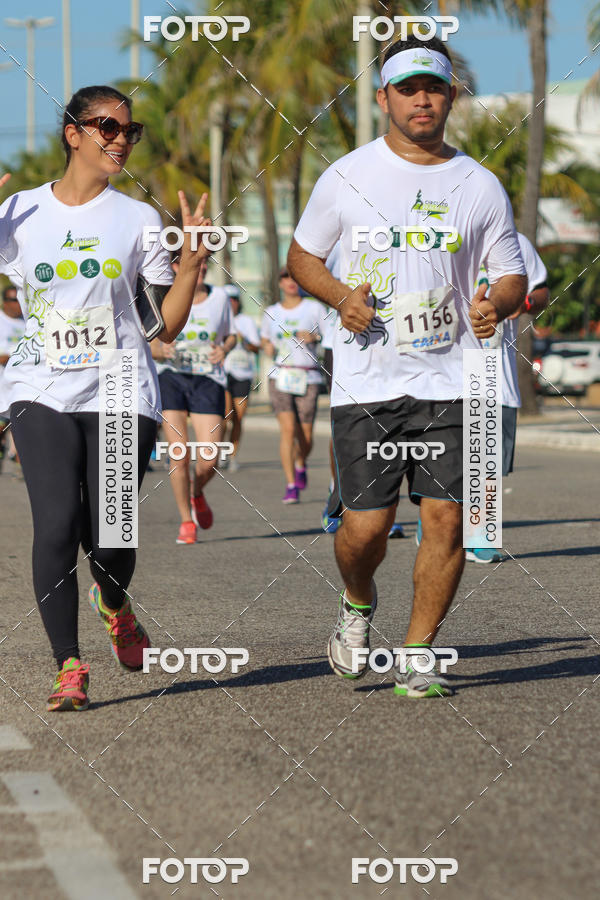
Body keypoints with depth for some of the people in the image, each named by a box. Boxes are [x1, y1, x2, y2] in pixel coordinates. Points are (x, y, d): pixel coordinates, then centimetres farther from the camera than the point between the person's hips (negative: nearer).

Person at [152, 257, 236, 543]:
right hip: (172, 379, -1)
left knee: (209, 460, -9)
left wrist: (224, 349, -5)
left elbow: (231, 335, 18)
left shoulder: (219, 297, 8)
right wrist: (162, 351, -17)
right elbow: (151, 346, 6)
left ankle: (197, 493, 26)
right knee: (179, 455, -9)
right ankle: (186, 522, 7)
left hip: (208, 381, 1)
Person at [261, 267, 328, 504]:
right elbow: (264, 340, 26)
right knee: (288, 429, -15)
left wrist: (315, 337, -15)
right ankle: (291, 486, -14)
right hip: (280, 375, 1)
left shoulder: (315, 308, 5)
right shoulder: (271, 313, 12)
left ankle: (300, 464, 36)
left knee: (305, 436, 1)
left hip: (308, 378, -1)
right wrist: (267, 347, 3)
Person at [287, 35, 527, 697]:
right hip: (367, 384, -1)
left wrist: (495, 304, -10)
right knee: (367, 524, -4)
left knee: (446, 517, -6)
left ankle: (415, 657, 8)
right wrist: (341, 297, -8)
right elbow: (302, 256, 12)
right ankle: (358, 605, 30)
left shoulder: (480, 187, 6)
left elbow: (512, 276, 13)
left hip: (452, 381, 1)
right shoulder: (348, 176, 3)